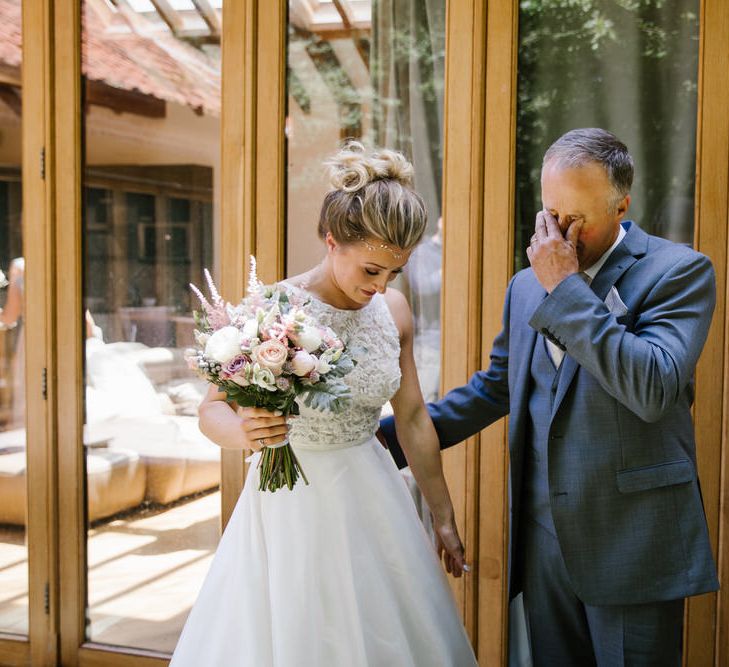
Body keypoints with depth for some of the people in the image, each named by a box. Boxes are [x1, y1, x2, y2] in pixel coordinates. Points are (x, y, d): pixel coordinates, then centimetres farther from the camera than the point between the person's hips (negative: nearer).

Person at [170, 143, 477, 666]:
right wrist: (245, 431, -33)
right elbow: (212, 411, -9)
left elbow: (413, 418, 7)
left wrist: (443, 518, 13)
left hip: (372, 503, 4)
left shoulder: (393, 310, -1)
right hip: (289, 506, -4)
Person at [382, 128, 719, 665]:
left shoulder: (680, 271, -8)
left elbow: (653, 390, -23)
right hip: (544, 536, 5)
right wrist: (393, 436, 15)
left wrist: (567, 288, -19)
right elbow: (495, 388, 20)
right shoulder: (527, 285, 10)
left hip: (633, 540, -5)